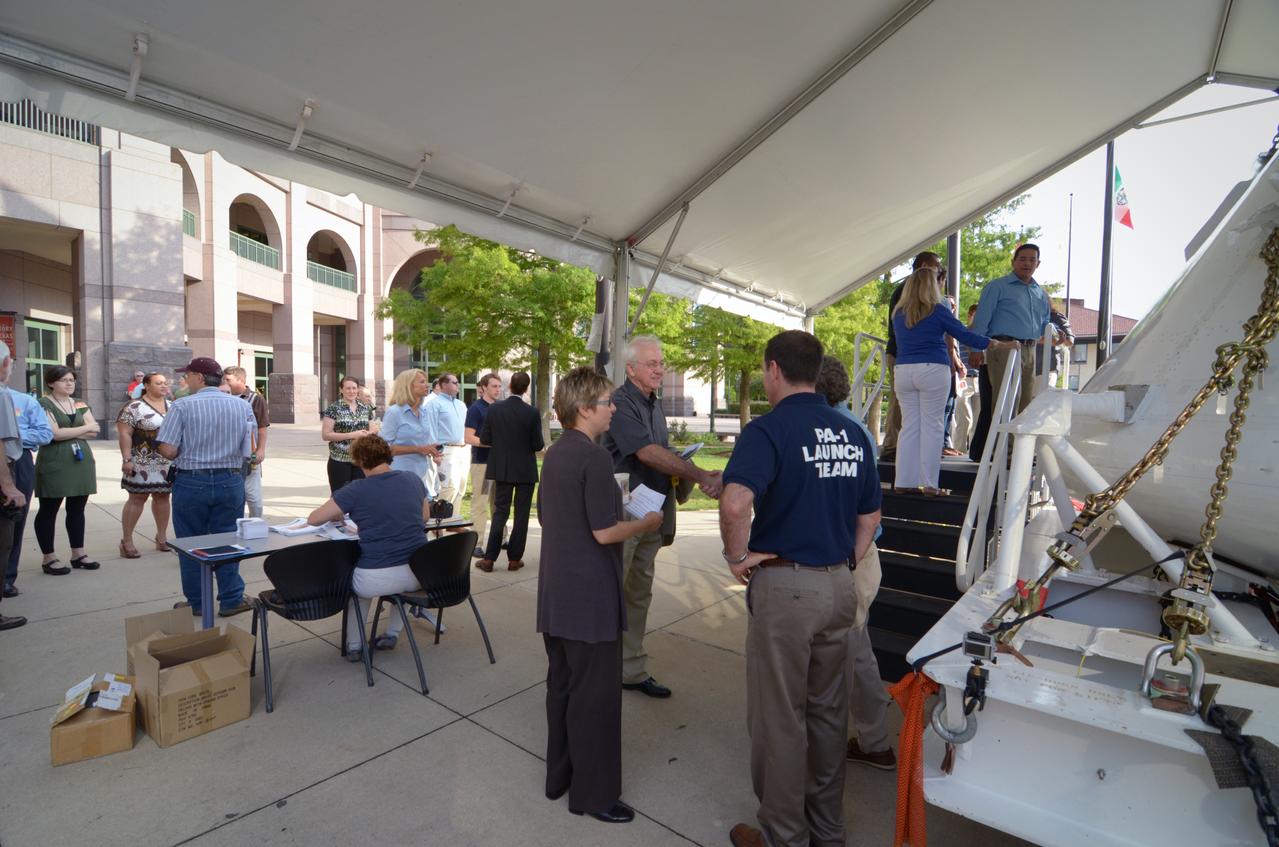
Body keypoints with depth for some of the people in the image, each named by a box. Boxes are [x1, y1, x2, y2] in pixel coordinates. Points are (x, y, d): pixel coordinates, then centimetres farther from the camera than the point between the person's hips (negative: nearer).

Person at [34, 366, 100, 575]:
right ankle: (48, 559, 11)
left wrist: (67, 432, -9)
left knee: (77, 509, 10)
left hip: (81, 460, 5)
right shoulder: (44, 404, -4)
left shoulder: (80, 404, 13)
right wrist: (85, 427, -6)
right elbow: (54, 433, -15)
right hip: (54, 463, -5)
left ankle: (78, 554, 17)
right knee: (48, 510, 3)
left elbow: (94, 431, 3)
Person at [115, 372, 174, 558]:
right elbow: (124, 434, -11)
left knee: (163, 497, 10)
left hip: (168, 463, 5)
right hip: (143, 463, -5)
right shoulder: (134, 407, -8)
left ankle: (161, 538, 19)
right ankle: (126, 541, 9)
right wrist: (127, 459, -17)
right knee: (137, 499, 0)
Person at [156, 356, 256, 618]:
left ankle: (196, 603, 23)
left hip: (191, 482, -2)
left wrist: (188, 451, 7)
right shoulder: (243, 406, -1)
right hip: (231, 481, 2)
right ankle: (231, 600, 16)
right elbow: (250, 450, 1)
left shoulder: (182, 406, -10)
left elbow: (168, 451, -13)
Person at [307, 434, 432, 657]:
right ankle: (392, 634, 40)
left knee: (352, 578, 34)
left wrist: (337, 516, 20)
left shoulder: (357, 490, -9)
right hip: (420, 575, 3)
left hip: (377, 579, -2)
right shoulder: (413, 479, 2)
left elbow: (313, 519, 1)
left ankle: (353, 645, 36)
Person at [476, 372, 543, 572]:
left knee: (500, 512, 12)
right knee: (521, 515, 8)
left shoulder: (494, 409, -6)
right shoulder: (532, 413, -14)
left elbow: (484, 439, -2)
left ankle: (489, 559, 11)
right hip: (525, 471, -2)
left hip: (502, 469, 3)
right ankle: (514, 559, 14)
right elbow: (538, 445, -11)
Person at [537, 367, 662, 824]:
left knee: (562, 684, 20)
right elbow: (605, 532, -23)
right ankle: (593, 792, 21)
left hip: (556, 593, 9)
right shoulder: (594, 457, -20)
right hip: (590, 596, -9)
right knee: (596, 693, 6)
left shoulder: (554, 454, 8)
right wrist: (646, 523, -5)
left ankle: (560, 775, 35)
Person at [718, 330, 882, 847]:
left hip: (784, 586, -7)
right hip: (840, 586, 7)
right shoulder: (852, 434, 6)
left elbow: (735, 502, -33)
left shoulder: (769, 430, -16)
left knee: (779, 719, 11)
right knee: (828, 712, 22)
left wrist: (737, 556, -17)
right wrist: (844, 562, 17)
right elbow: (870, 517, 13)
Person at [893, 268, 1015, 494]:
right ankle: (929, 483, 3)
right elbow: (965, 335, 0)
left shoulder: (898, 313, 12)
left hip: (903, 371, 4)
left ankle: (904, 481, 6)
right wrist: (999, 345, 11)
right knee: (932, 426, 1)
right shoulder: (938, 310, -2)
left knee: (909, 426, 7)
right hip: (932, 371, -4)